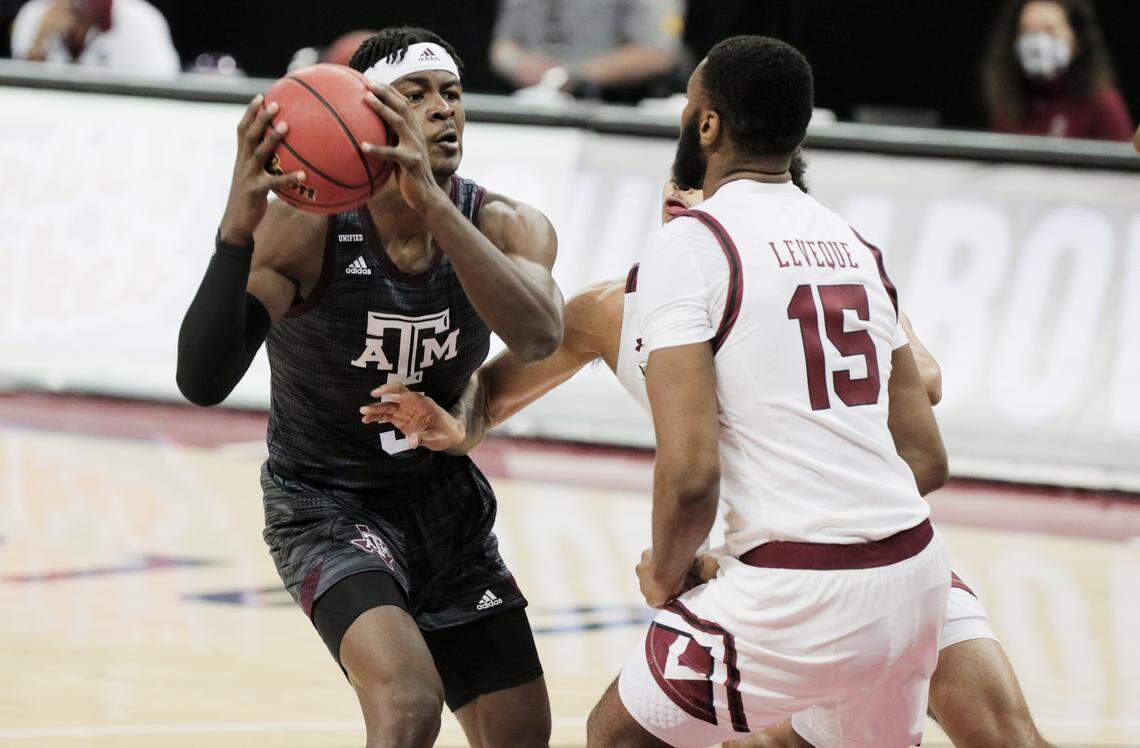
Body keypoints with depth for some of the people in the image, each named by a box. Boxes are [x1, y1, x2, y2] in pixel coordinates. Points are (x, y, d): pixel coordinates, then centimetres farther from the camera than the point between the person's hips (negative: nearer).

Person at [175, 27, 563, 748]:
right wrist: (237, 229, -53)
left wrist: (432, 204, -51)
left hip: (447, 496, 5)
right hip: (326, 502, -5)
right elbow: (202, 382, -37)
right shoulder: (304, 228, -24)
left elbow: (539, 337, -38)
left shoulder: (506, 226, -14)